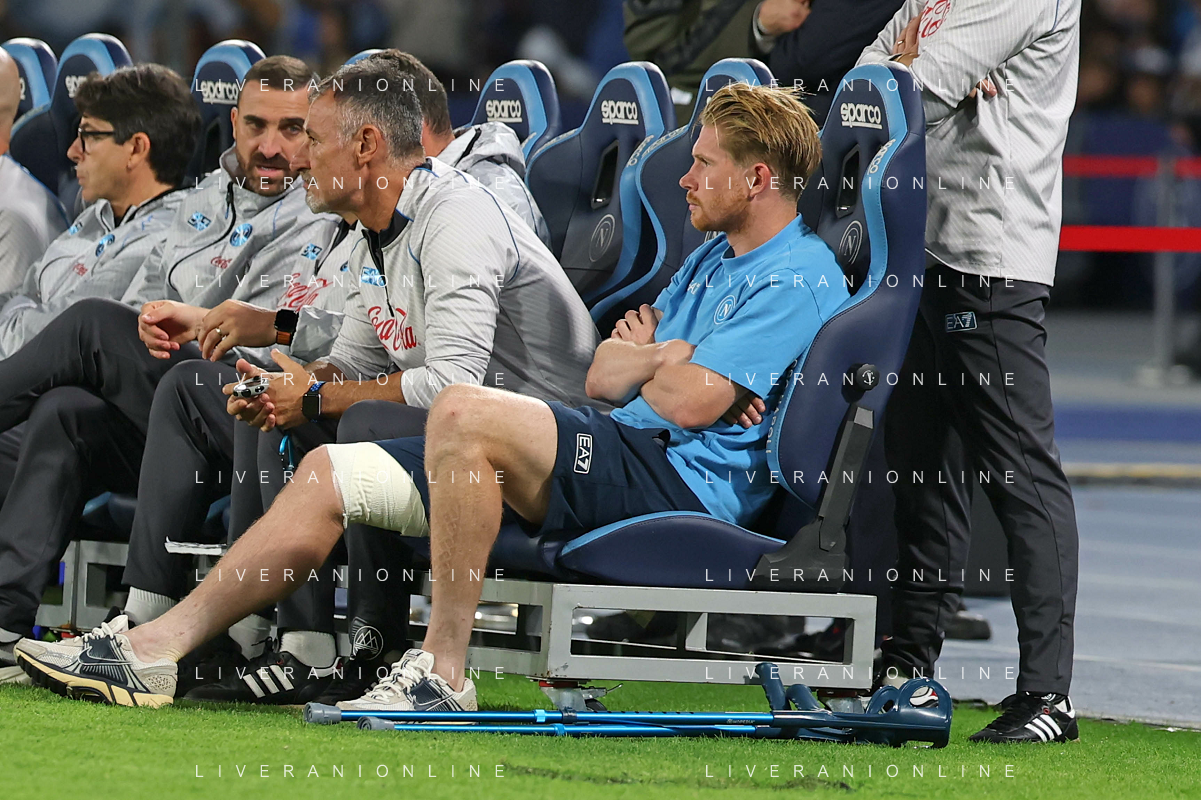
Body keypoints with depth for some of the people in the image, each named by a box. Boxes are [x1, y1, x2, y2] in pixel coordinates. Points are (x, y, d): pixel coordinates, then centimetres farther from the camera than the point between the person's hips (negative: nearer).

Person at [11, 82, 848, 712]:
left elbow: (692, 402, -16)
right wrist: (664, 360, 2)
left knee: (466, 411, -36)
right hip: (613, 455, 10)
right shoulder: (712, 258, 27)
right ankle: (153, 649, -2)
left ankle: (443, 672, -31)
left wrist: (645, 357, 6)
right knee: (333, 472, 2)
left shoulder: (800, 277, -5)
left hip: (683, 481, -10)